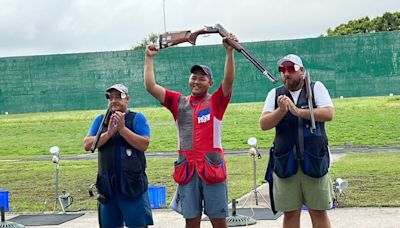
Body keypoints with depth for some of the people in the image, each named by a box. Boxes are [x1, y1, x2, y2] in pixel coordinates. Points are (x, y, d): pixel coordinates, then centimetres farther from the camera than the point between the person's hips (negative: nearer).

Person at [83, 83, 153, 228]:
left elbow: (144, 144, -12)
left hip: (132, 183, -4)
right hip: (108, 184, 4)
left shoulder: (137, 118, 1)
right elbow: (87, 145, -1)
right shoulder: (100, 120, 11)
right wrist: (109, 133, -14)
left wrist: (122, 128, -18)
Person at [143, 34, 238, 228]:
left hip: (212, 167, -2)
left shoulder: (216, 102, 5)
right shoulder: (179, 102, 11)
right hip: (187, 168, 2)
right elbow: (151, 86, 7)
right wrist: (149, 58, 7)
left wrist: (229, 52, -20)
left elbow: (229, 81, -11)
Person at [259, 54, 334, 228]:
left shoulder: (316, 88, 6)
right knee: (290, 213, 6)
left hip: (314, 160, -2)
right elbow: (263, 124, 2)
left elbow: (328, 114, -9)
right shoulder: (275, 94, 11)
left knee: (319, 212, 3)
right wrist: (281, 110, -14)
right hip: (284, 162, 2)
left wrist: (298, 111, -17)